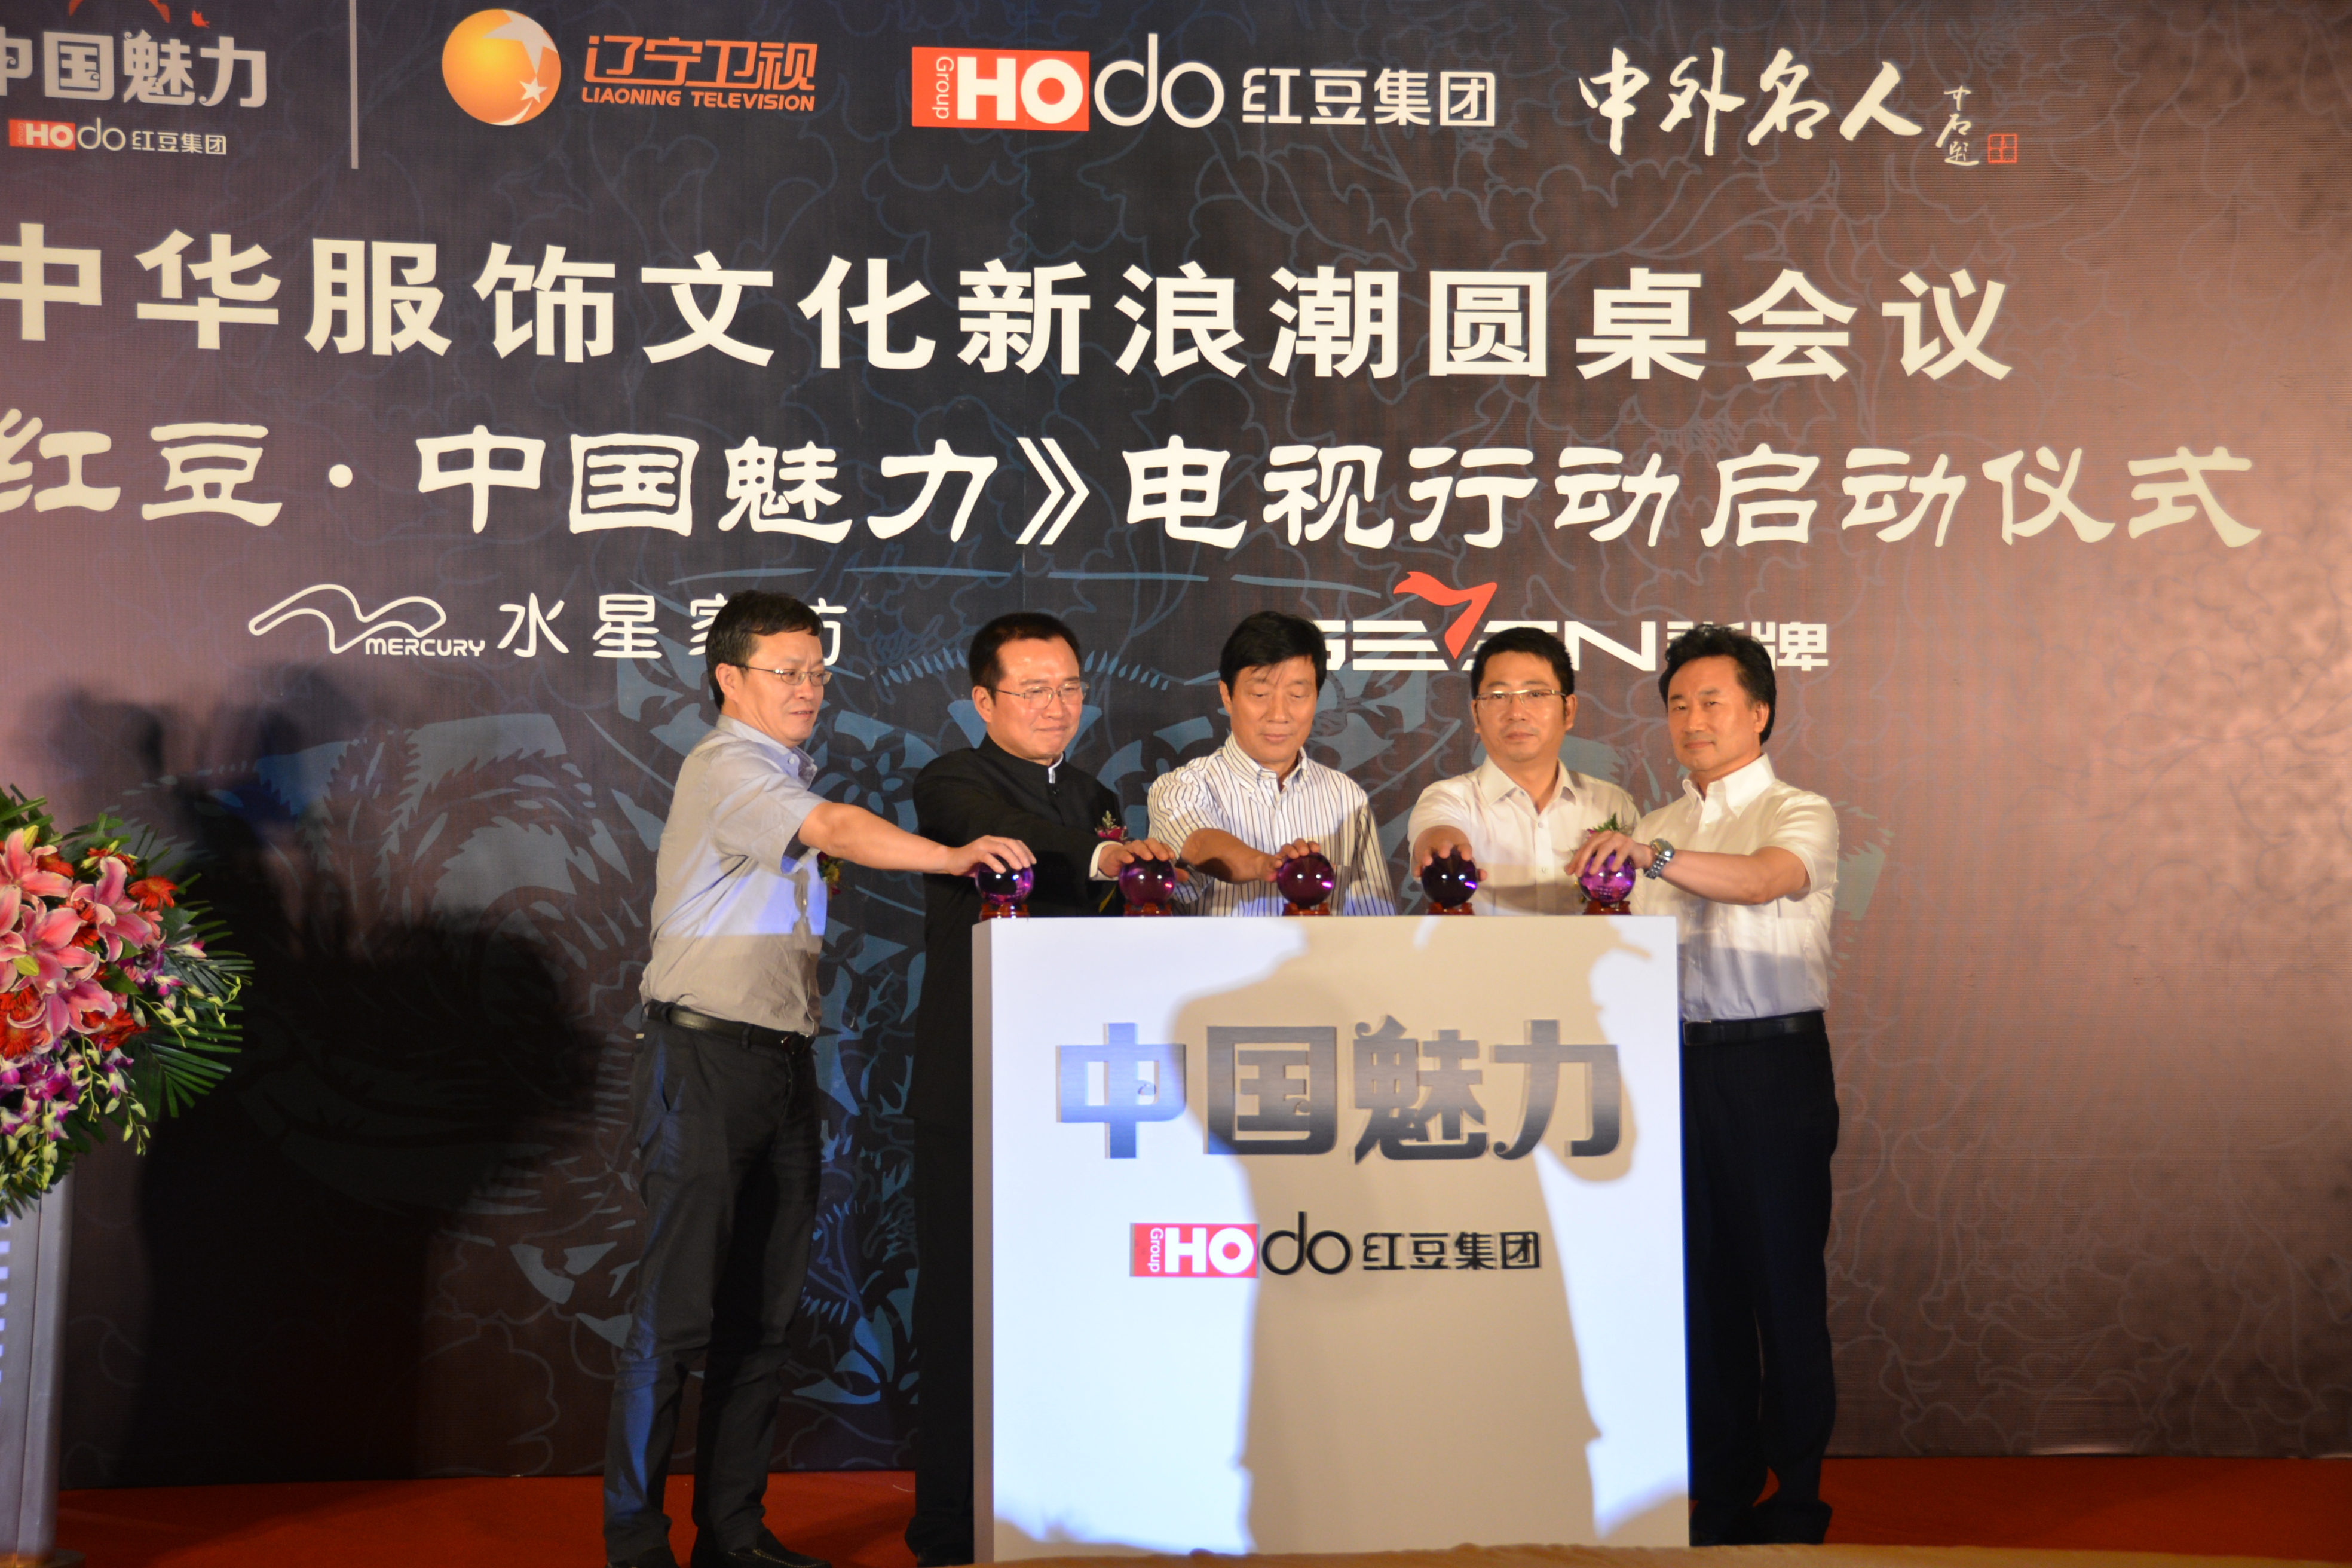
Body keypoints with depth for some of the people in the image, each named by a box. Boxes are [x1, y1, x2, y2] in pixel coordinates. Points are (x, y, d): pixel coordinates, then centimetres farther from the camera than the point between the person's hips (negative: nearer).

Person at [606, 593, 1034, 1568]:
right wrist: (951, 857, -36)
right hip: (706, 1055, -9)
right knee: (678, 1312, -5)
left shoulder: (783, 775, 20)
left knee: (764, 1312, 10)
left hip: (781, 1058, 9)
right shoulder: (726, 766, -9)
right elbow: (835, 829, -26)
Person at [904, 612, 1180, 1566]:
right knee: (966, 1298, -2)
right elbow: (1009, 851, -24)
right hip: (975, 1086, -5)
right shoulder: (955, 784, -1)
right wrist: (1100, 860, -41)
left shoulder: (1094, 800, 19)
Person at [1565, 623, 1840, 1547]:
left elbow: (1762, 879, -24)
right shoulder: (1655, 832, 17)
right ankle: (1720, 1487, 18)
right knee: (1701, 1274, 8)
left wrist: (1651, 854, -38)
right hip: (1680, 1064, 5)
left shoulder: (1800, 815, 0)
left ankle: (1796, 1492, 11)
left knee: (1783, 1276, -1)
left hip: (1774, 1063, -5)